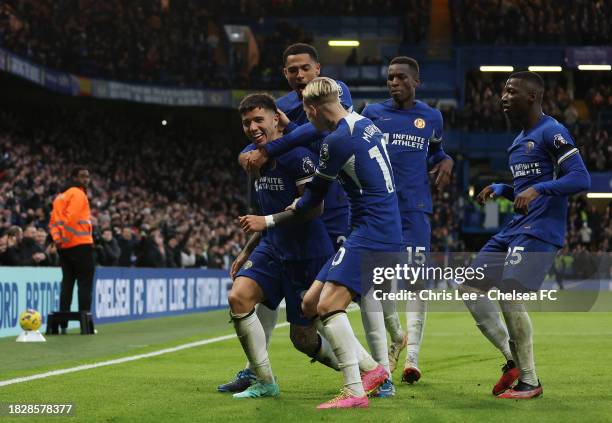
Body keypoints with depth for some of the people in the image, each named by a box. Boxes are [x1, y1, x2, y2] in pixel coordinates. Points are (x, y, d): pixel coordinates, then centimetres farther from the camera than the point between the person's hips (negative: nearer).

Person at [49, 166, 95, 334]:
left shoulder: (60, 196, 20)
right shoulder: (78, 194, -8)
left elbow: (53, 221, 14)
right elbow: (71, 217, -20)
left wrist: (57, 238, 4)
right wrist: (64, 237, -15)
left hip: (65, 246, 8)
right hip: (81, 244, -8)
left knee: (67, 282, 10)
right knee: (85, 283, -5)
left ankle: (63, 324, 7)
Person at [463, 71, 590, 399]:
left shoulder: (551, 132, -10)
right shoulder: (519, 140, 19)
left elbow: (581, 179, -19)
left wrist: (538, 189, -29)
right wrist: (500, 189, 11)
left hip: (540, 230, -10)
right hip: (515, 228, 10)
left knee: (509, 296, -18)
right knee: (470, 287, 6)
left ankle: (529, 381, -5)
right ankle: (513, 358, 12)